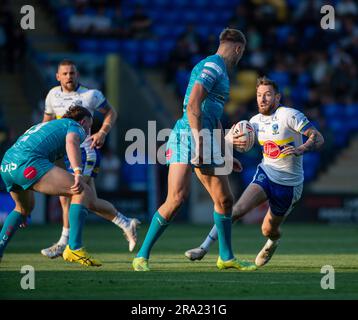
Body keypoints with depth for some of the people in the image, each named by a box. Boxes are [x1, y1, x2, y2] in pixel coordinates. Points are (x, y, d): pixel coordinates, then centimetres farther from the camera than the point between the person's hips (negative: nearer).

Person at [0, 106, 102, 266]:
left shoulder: (48, 125, 39)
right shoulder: (75, 126, 15)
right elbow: (71, 142, -11)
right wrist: (78, 173, -24)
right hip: (29, 163, -9)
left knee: (24, 207, 36)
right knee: (83, 192, -7)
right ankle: (74, 248, -17)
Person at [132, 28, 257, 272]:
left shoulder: (220, 71, 22)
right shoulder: (212, 66, -9)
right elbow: (193, 106, -19)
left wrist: (225, 155, 33)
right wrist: (199, 144, -23)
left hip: (207, 142, 10)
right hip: (187, 136, -10)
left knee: (225, 199, 8)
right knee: (177, 198, -18)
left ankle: (226, 257, 22)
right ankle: (142, 256, -12)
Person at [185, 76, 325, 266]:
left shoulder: (289, 115, -15)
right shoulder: (256, 121, 3)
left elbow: (318, 138, -18)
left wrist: (300, 149, -37)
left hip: (289, 184, -4)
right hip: (266, 174, 4)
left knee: (268, 230, 6)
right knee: (238, 209, -20)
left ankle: (273, 241, 45)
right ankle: (204, 248, -19)